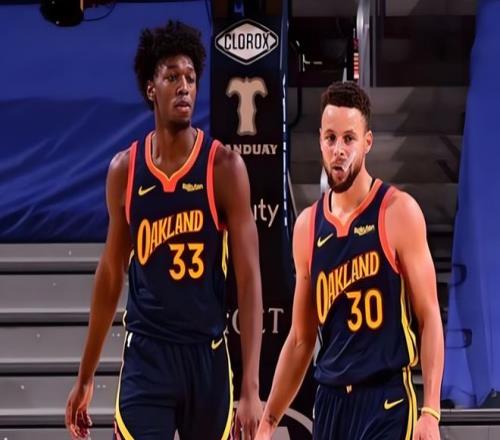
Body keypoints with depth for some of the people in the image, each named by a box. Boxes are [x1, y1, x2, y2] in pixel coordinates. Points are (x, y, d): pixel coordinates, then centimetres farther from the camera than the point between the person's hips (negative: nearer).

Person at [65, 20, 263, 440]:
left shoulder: (224, 167, -5)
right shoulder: (124, 171, 3)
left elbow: (249, 280, -9)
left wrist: (251, 386, -17)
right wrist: (85, 377, 16)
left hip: (208, 356, -1)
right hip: (145, 356, 1)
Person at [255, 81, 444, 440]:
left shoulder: (398, 213, -5)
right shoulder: (308, 226, 9)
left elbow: (430, 318, -6)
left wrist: (431, 411, -15)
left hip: (387, 401, -5)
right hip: (330, 401, 5)